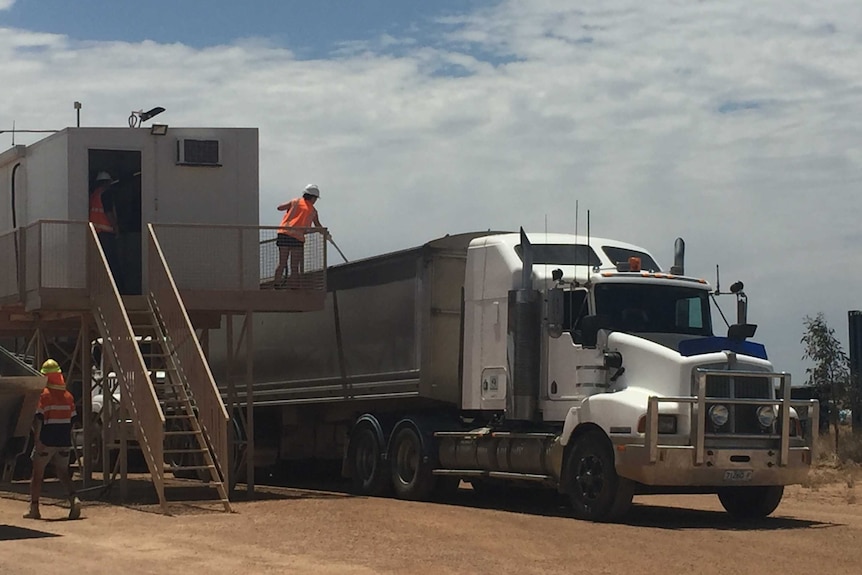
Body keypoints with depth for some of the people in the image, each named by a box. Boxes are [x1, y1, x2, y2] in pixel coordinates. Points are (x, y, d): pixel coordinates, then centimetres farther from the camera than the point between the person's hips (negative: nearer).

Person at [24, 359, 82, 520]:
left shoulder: (43, 395, -10)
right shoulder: (68, 396, 7)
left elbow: (37, 419, -17)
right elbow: (72, 419, 11)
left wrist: (36, 439, -17)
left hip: (46, 441, -5)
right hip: (64, 441, 5)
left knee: (37, 474, 7)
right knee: (63, 473, 12)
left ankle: (34, 508, 8)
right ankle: (74, 498, -12)